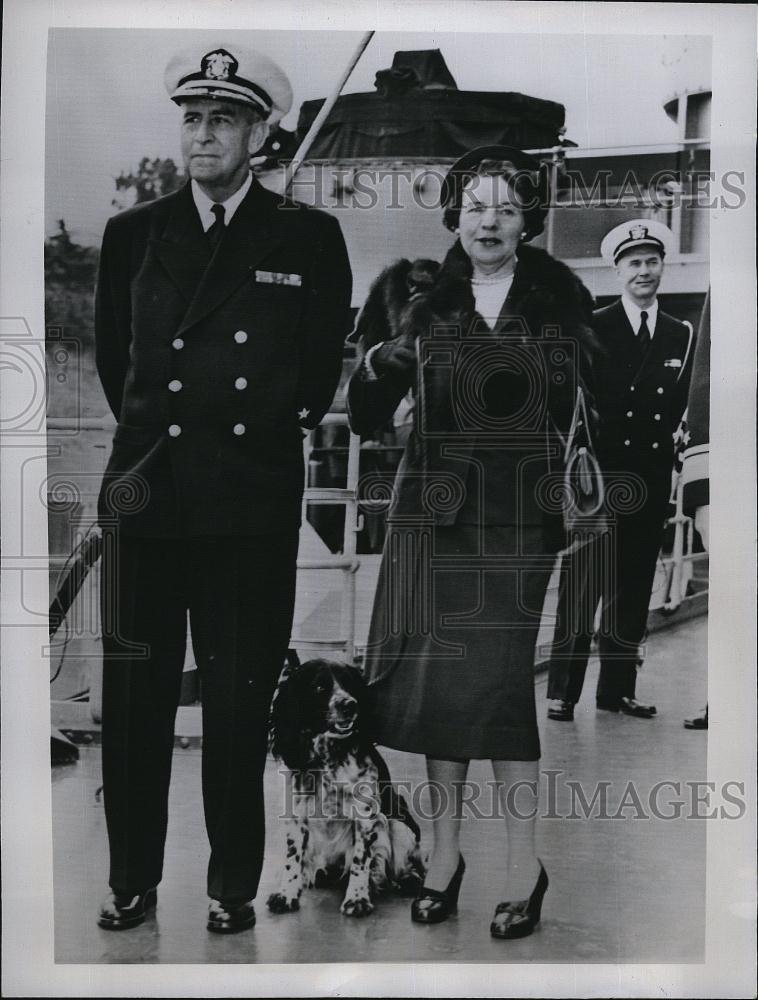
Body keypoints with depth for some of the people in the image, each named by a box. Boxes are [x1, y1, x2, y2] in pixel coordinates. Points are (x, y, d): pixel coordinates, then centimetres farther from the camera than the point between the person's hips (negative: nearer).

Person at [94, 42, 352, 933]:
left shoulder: (308, 238, 3)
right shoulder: (132, 233, 9)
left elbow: (322, 366, 11)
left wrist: (270, 431, 10)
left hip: (254, 503, -2)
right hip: (146, 494, 2)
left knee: (240, 700, 4)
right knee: (133, 695, 6)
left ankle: (233, 883, 18)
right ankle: (132, 877, 20)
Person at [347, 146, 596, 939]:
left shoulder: (561, 298, 4)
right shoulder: (415, 294, 4)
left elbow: (589, 412, 5)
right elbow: (364, 418, 0)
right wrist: (380, 361, -17)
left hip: (525, 516, -1)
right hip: (436, 513, 1)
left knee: (504, 679, -6)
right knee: (436, 675, 2)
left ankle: (522, 860, 6)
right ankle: (444, 849, 16)